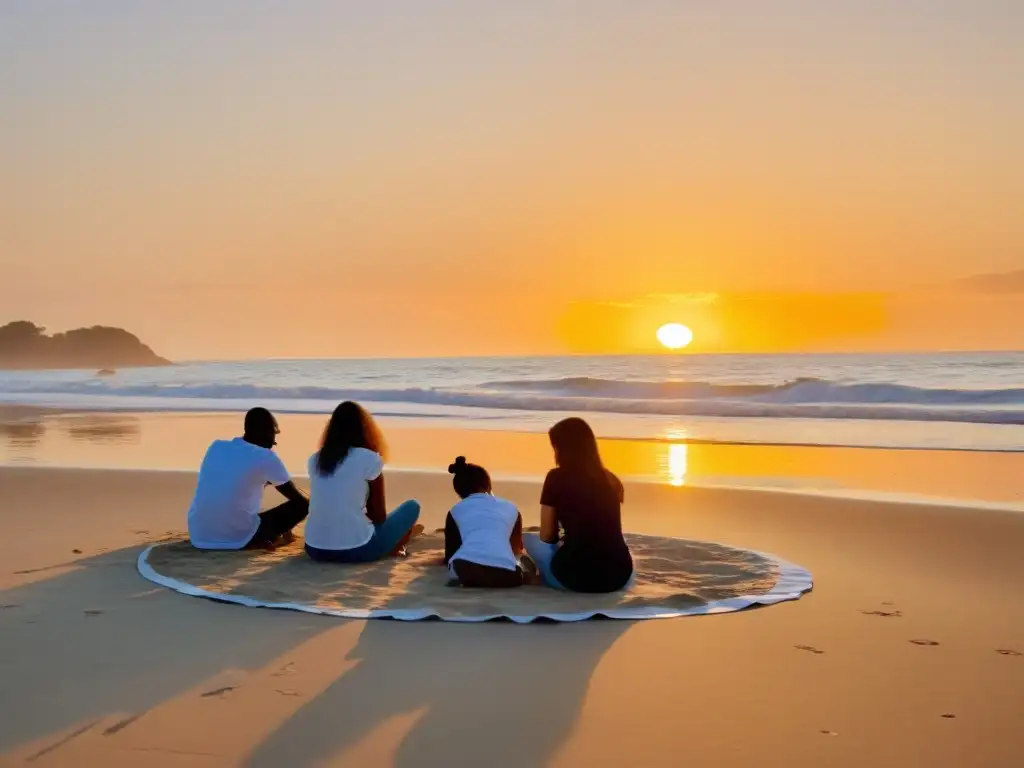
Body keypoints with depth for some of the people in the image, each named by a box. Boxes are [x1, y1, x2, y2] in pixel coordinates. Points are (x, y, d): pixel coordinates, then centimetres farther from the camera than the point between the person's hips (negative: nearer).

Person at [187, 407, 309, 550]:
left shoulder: (216, 447, 8)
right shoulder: (266, 457, -7)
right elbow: (299, 498, 5)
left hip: (199, 537, 5)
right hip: (238, 538, -5)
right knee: (302, 504, 5)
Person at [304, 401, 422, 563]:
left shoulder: (315, 460, 9)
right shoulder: (369, 459, -6)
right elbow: (379, 516, 1)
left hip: (315, 549, 5)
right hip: (356, 550, -5)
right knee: (412, 507, 15)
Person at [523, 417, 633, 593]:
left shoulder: (557, 478, -1)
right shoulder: (611, 480, 11)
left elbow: (547, 536, 6)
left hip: (575, 575, -3)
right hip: (619, 577, 4)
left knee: (529, 539, 23)